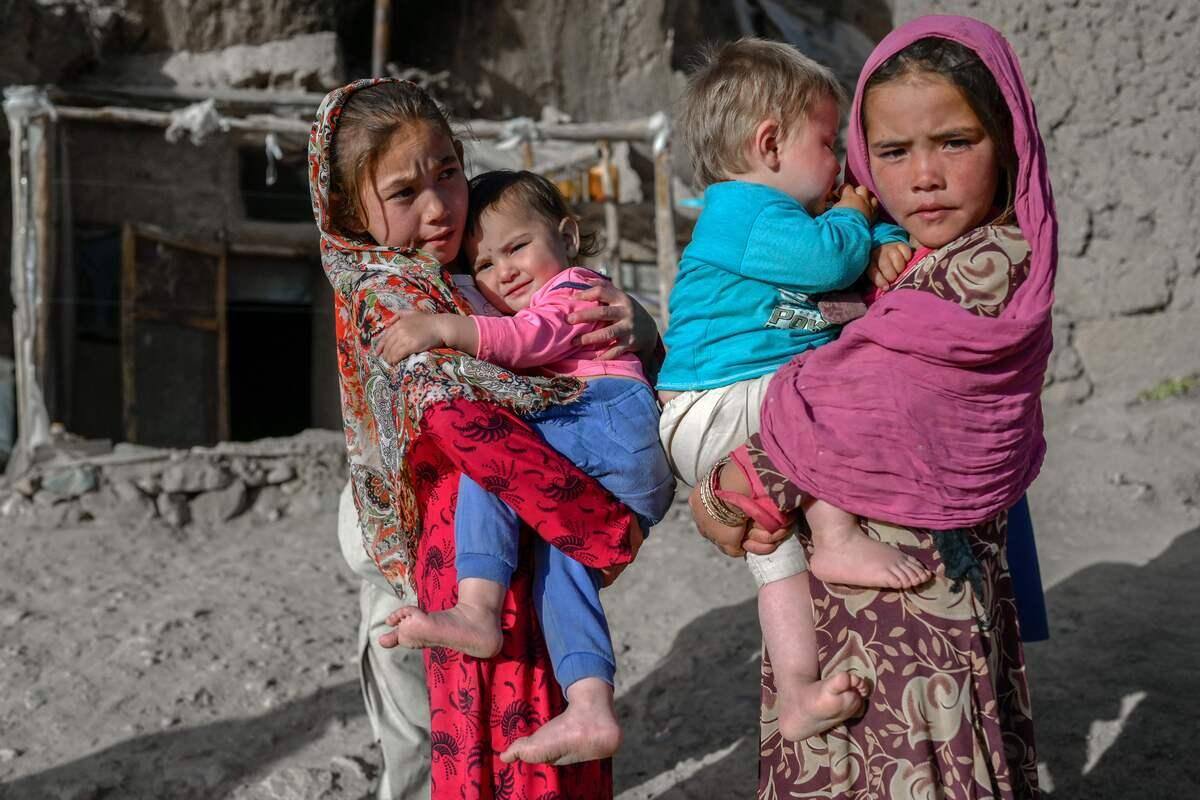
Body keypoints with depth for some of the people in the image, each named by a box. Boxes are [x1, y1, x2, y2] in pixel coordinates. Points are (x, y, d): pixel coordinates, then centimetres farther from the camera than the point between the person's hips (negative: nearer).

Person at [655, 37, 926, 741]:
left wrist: (890, 243, 2)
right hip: (714, 412, -10)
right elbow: (828, 259, -26)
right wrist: (851, 215, -4)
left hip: (754, 416, 10)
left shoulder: (772, 211, 19)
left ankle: (798, 692, 6)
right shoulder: (741, 210, -15)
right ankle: (840, 541, -21)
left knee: (774, 533, 5)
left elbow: (869, 245, 27)